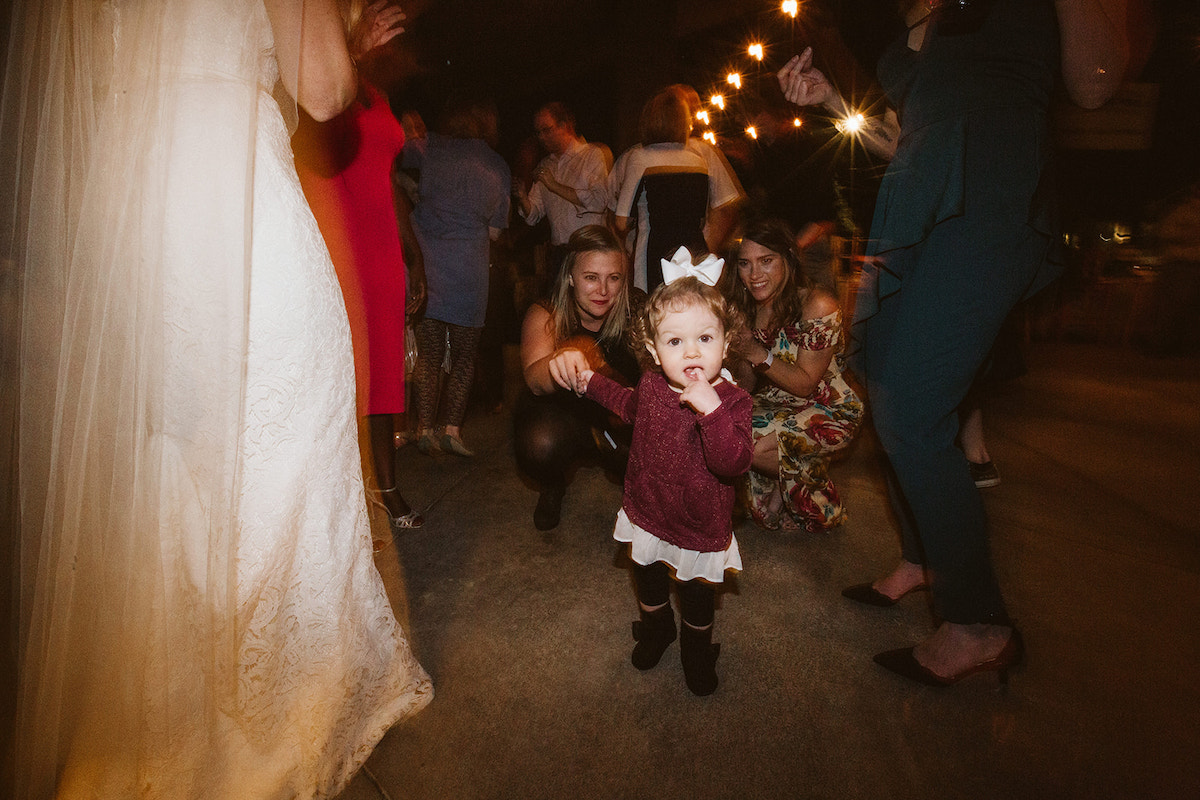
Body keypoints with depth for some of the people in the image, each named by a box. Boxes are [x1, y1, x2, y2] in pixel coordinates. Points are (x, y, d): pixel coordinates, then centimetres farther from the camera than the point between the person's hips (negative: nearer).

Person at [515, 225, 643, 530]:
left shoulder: (636, 309, -14)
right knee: (541, 446, -35)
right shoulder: (545, 315, -18)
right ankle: (552, 487, 4)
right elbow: (535, 380, -36)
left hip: (620, 417, 2)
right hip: (559, 411, -2)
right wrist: (561, 360, -60)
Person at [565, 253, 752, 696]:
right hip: (646, 513, 4)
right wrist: (591, 383, 13)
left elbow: (733, 463, -38)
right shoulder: (652, 382, -10)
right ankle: (655, 627, 59)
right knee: (648, 582, 28)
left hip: (700, 527, -4)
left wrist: (711, 410, -49)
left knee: (698, 595, 22)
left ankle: (697, 648, 52)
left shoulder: (731, 400, -25)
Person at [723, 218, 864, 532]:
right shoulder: (749, 307, -3)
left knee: (749, 445, -26)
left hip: (829, 411, -6)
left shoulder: (817, 305, -21)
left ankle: (806, 482, 7)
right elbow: (745, 376, 1)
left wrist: (759, 355, -33)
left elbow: (805, 384, -20)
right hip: (774, 405, 6)